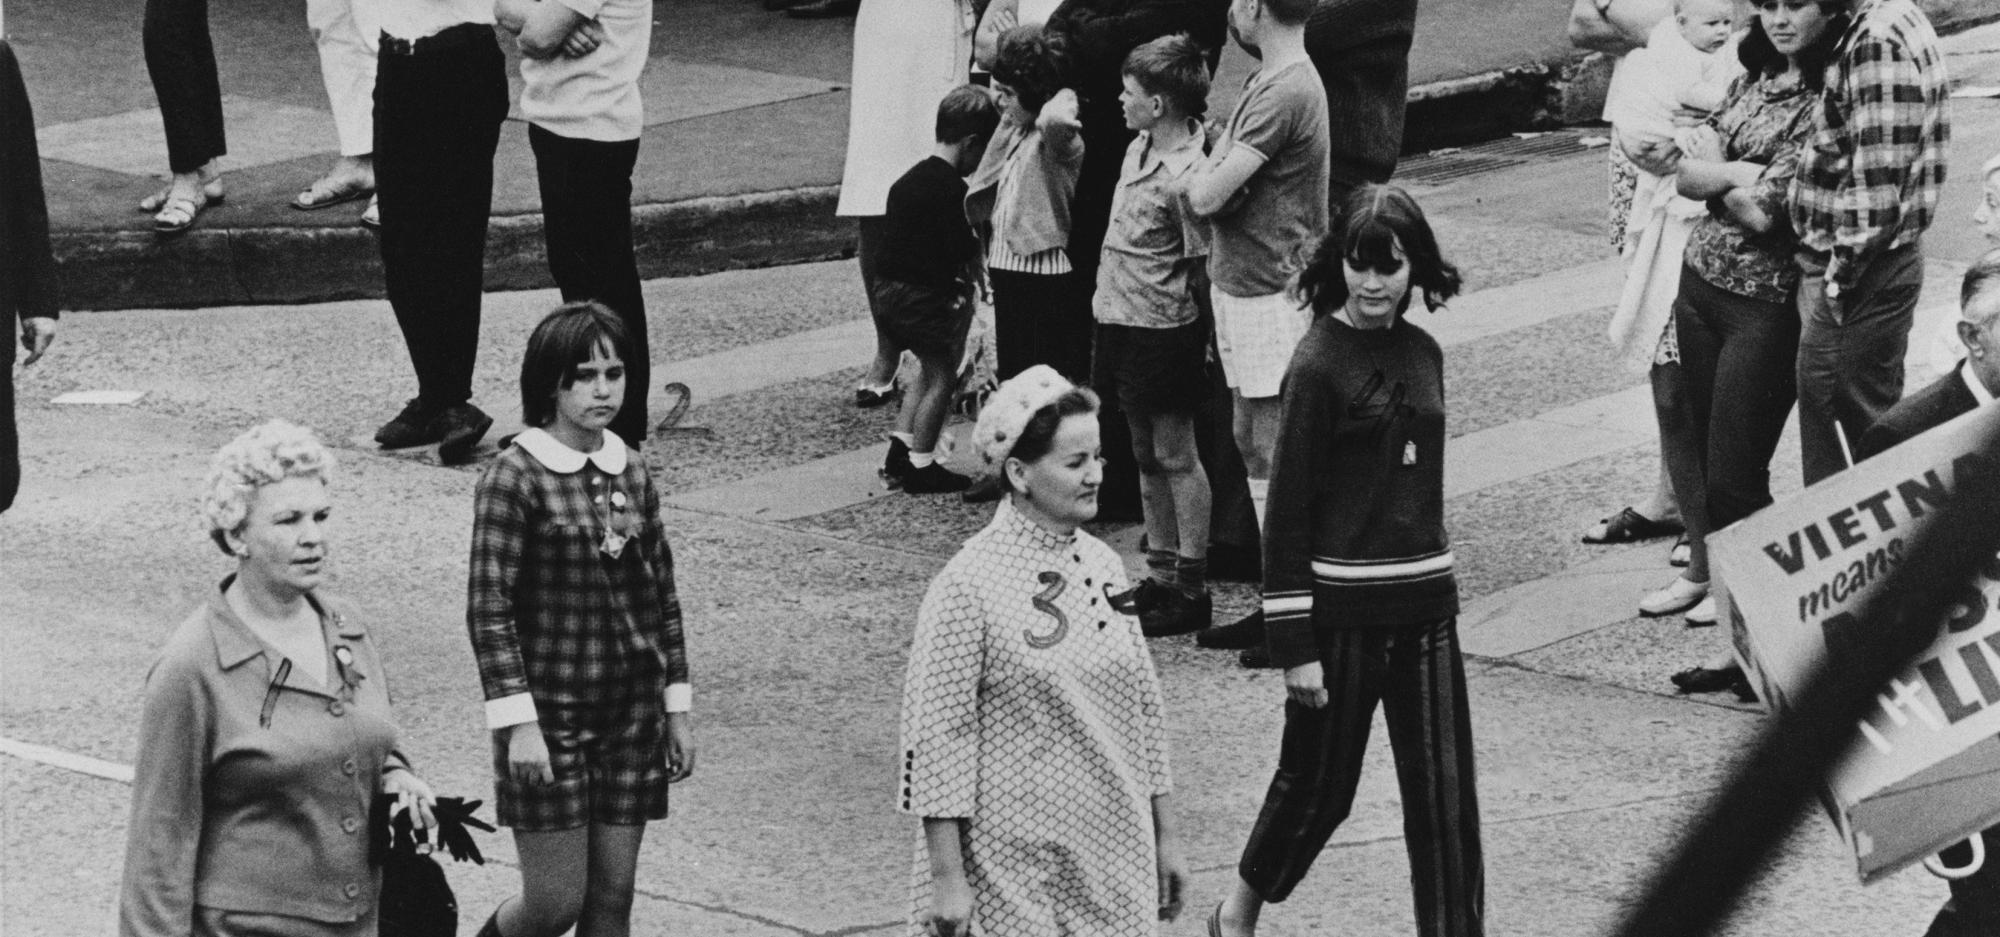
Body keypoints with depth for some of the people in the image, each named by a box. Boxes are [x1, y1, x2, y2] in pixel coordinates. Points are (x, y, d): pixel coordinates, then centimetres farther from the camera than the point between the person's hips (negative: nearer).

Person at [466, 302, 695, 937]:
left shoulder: (631, 474, 7)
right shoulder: (514, 478, -9)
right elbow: (489, 609, -12)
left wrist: (677, 709, 11)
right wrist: (518, 722, -17)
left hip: (630, 715, 5)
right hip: (550, 716, -5)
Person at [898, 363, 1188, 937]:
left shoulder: (1103, 567, 6)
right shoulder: (969, 587, -13)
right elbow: (938, 738, -13)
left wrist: (1165, 835, 14)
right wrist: (947, 878, -15)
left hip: (1111, 859, 5)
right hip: (1011, 862, -5)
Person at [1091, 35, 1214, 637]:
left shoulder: (1186, 174, -21)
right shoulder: (1139, 148, 6)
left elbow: (1203, 266, -17)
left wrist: (1203, 339, -14)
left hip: (1163, 331, -9)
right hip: (1121, 319, 9)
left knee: (1176, 457, -1)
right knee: (1146, 456, 16)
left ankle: (1191, 590, 6)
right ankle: (1161, 577, 25)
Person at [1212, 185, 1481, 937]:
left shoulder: (1422, 353, 6)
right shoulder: (1319, 364, -12)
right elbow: (1287, 511, -11)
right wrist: (1295, 645, -13)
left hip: (1425, 602, 5)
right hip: (1342, 607, -5)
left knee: (1444, 789, 2)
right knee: (1320, 782, 9)